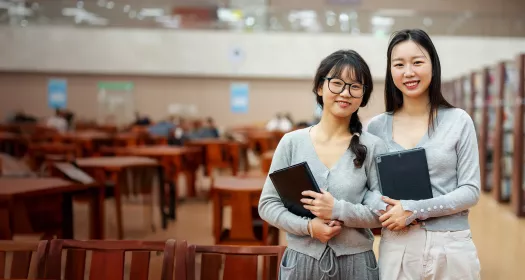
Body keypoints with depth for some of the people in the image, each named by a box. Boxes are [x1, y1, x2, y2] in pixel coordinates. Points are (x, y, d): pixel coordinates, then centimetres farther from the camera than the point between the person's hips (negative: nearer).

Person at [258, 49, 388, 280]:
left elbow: (386, 211, -6)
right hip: (300, 261, 1)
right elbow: (268, 204, -1)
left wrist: (338, 210, -19)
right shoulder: (292, 142, -2)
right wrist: (308, 226, -15)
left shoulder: (373, 147, -4)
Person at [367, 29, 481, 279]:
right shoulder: (376, 127, 2)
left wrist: (414, 209, -15)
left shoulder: (458, 121, -3)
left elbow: (470, 191, -5)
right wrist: (387, 211, -12)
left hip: (451, 247, -1)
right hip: (396, 248, 1)